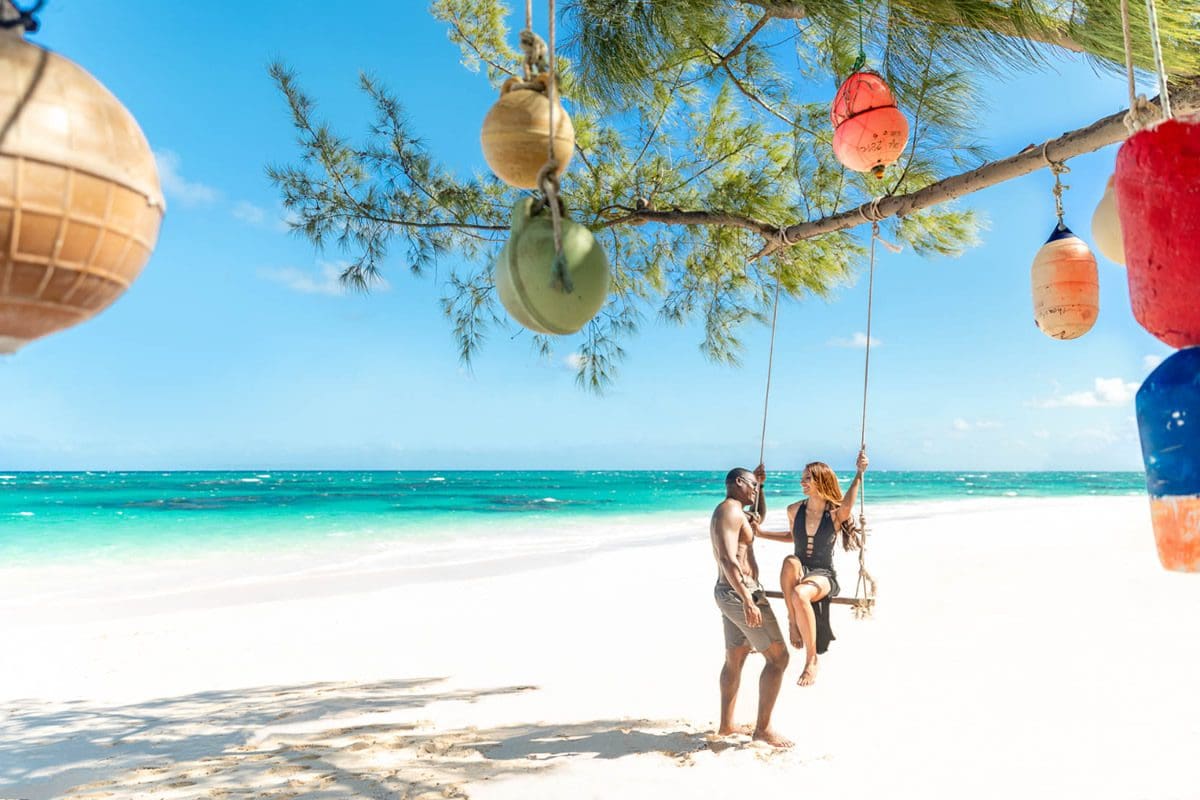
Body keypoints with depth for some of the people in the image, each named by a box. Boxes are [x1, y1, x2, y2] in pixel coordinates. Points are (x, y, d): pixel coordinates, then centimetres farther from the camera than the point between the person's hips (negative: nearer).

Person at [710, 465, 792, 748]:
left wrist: (759, 483, 27)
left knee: (735, 660, 18)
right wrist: (748, 600, -32)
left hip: (729, 593, 11)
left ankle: (726, 725, 27)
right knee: (778, 656, -5)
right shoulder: (730, 511, -16)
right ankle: (763, 728, 0)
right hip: (740, 592, -11)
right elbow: (728, 559, -27)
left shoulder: (728, 511, 16)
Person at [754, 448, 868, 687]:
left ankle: (811, 659, -21)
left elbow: (848, 504, -32)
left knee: (800, 594, -38)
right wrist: (761, 533, 19)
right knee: (790, 563, -36)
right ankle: (793, 623, -24)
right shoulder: (794, 511, 4)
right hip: (799, 574, 3)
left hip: (824, 576, -3)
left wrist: (859, 473, -46)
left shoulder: (836, 514, -7)